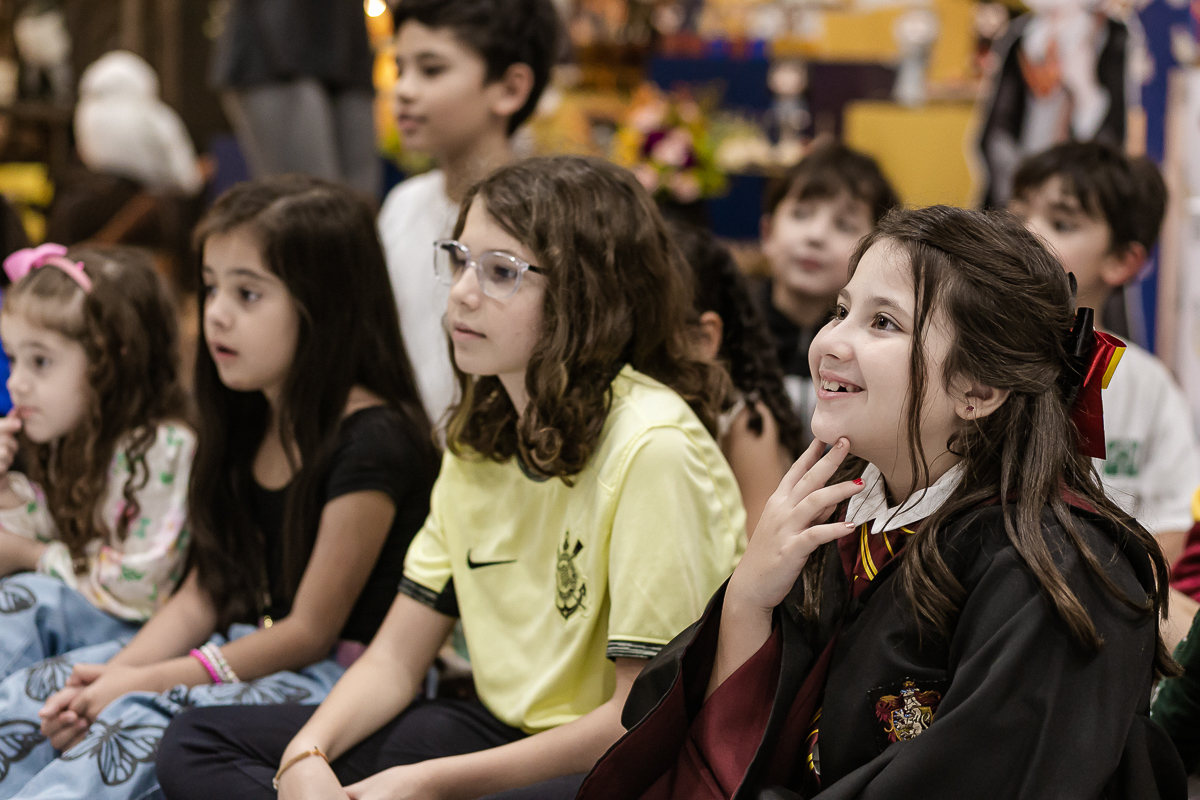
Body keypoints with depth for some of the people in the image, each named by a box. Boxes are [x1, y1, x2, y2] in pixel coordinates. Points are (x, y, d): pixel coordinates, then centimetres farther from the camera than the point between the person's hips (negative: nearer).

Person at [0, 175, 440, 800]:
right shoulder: (247, 422, 11)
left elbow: (310, 632, -15)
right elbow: (204, 593, 10)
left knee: (146, 723, -31)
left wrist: (142, 682, -15)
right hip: (246, 649, 9)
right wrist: (112, 678, -8)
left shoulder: (372, 442, -16)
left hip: (339, 676, -9)